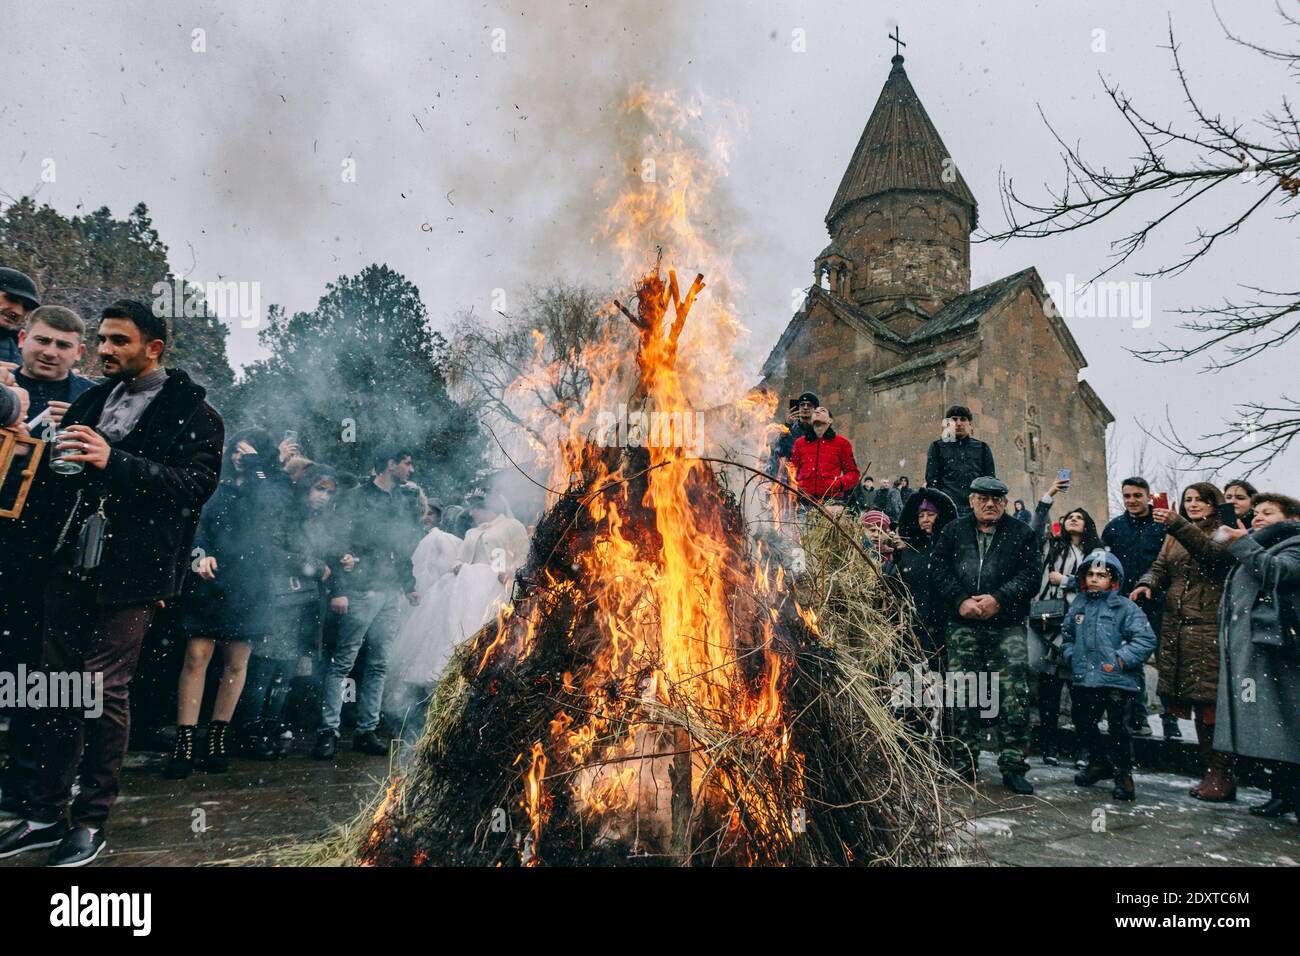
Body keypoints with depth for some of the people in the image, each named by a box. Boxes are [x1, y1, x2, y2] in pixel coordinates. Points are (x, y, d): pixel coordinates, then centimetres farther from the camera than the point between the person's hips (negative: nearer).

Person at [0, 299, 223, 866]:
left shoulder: (193, 413, -2)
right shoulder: (92, 400, 18)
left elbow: (196, 484, -14)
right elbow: (59, 473, 21)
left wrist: (114, 462, -21)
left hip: (131, 571, -6)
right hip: (71, 563, 6)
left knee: (106, 687, -3)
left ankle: (92, 820, 12)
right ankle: (46, 814, 22)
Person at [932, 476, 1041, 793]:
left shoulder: (1021, 534, 7)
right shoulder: (954, 531, 10)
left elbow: (1030, 574, -2)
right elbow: (940, 568, 2)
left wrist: (998, 599, -15)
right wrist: (960, 600, -11)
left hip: (1008, 627, -1)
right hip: (963, 627, 1)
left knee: (1014, 698, -4)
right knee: (963, 696, 5)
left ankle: (1013, 766, 6)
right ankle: (965, 765, 16)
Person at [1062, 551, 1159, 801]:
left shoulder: (1125, 608, -7)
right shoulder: (1077, 605, 10)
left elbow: (1146, 640, -12)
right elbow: (1067, 634, 24)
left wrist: (1120, 661, -16)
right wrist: (1071, 656, 10)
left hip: (1115, 680, -6)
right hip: (1083, 680, 6)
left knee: (1117, 726, -4)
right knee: (1083, 722, 16)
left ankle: (1124, 774, 13)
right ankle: (1099, 763, 37)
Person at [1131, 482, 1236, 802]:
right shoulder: (1174, 537, 20)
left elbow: (1214, 552, -18)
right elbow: (1160, 567, 13)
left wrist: (1178, 524, -31)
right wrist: (1147, 582, -10)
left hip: (1209, 628, -5)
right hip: (1176, 627, 6)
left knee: (1210, 703, -8)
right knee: (1196, 703, 9)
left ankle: (1221, 775, -1)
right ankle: (1210, 772, 17)